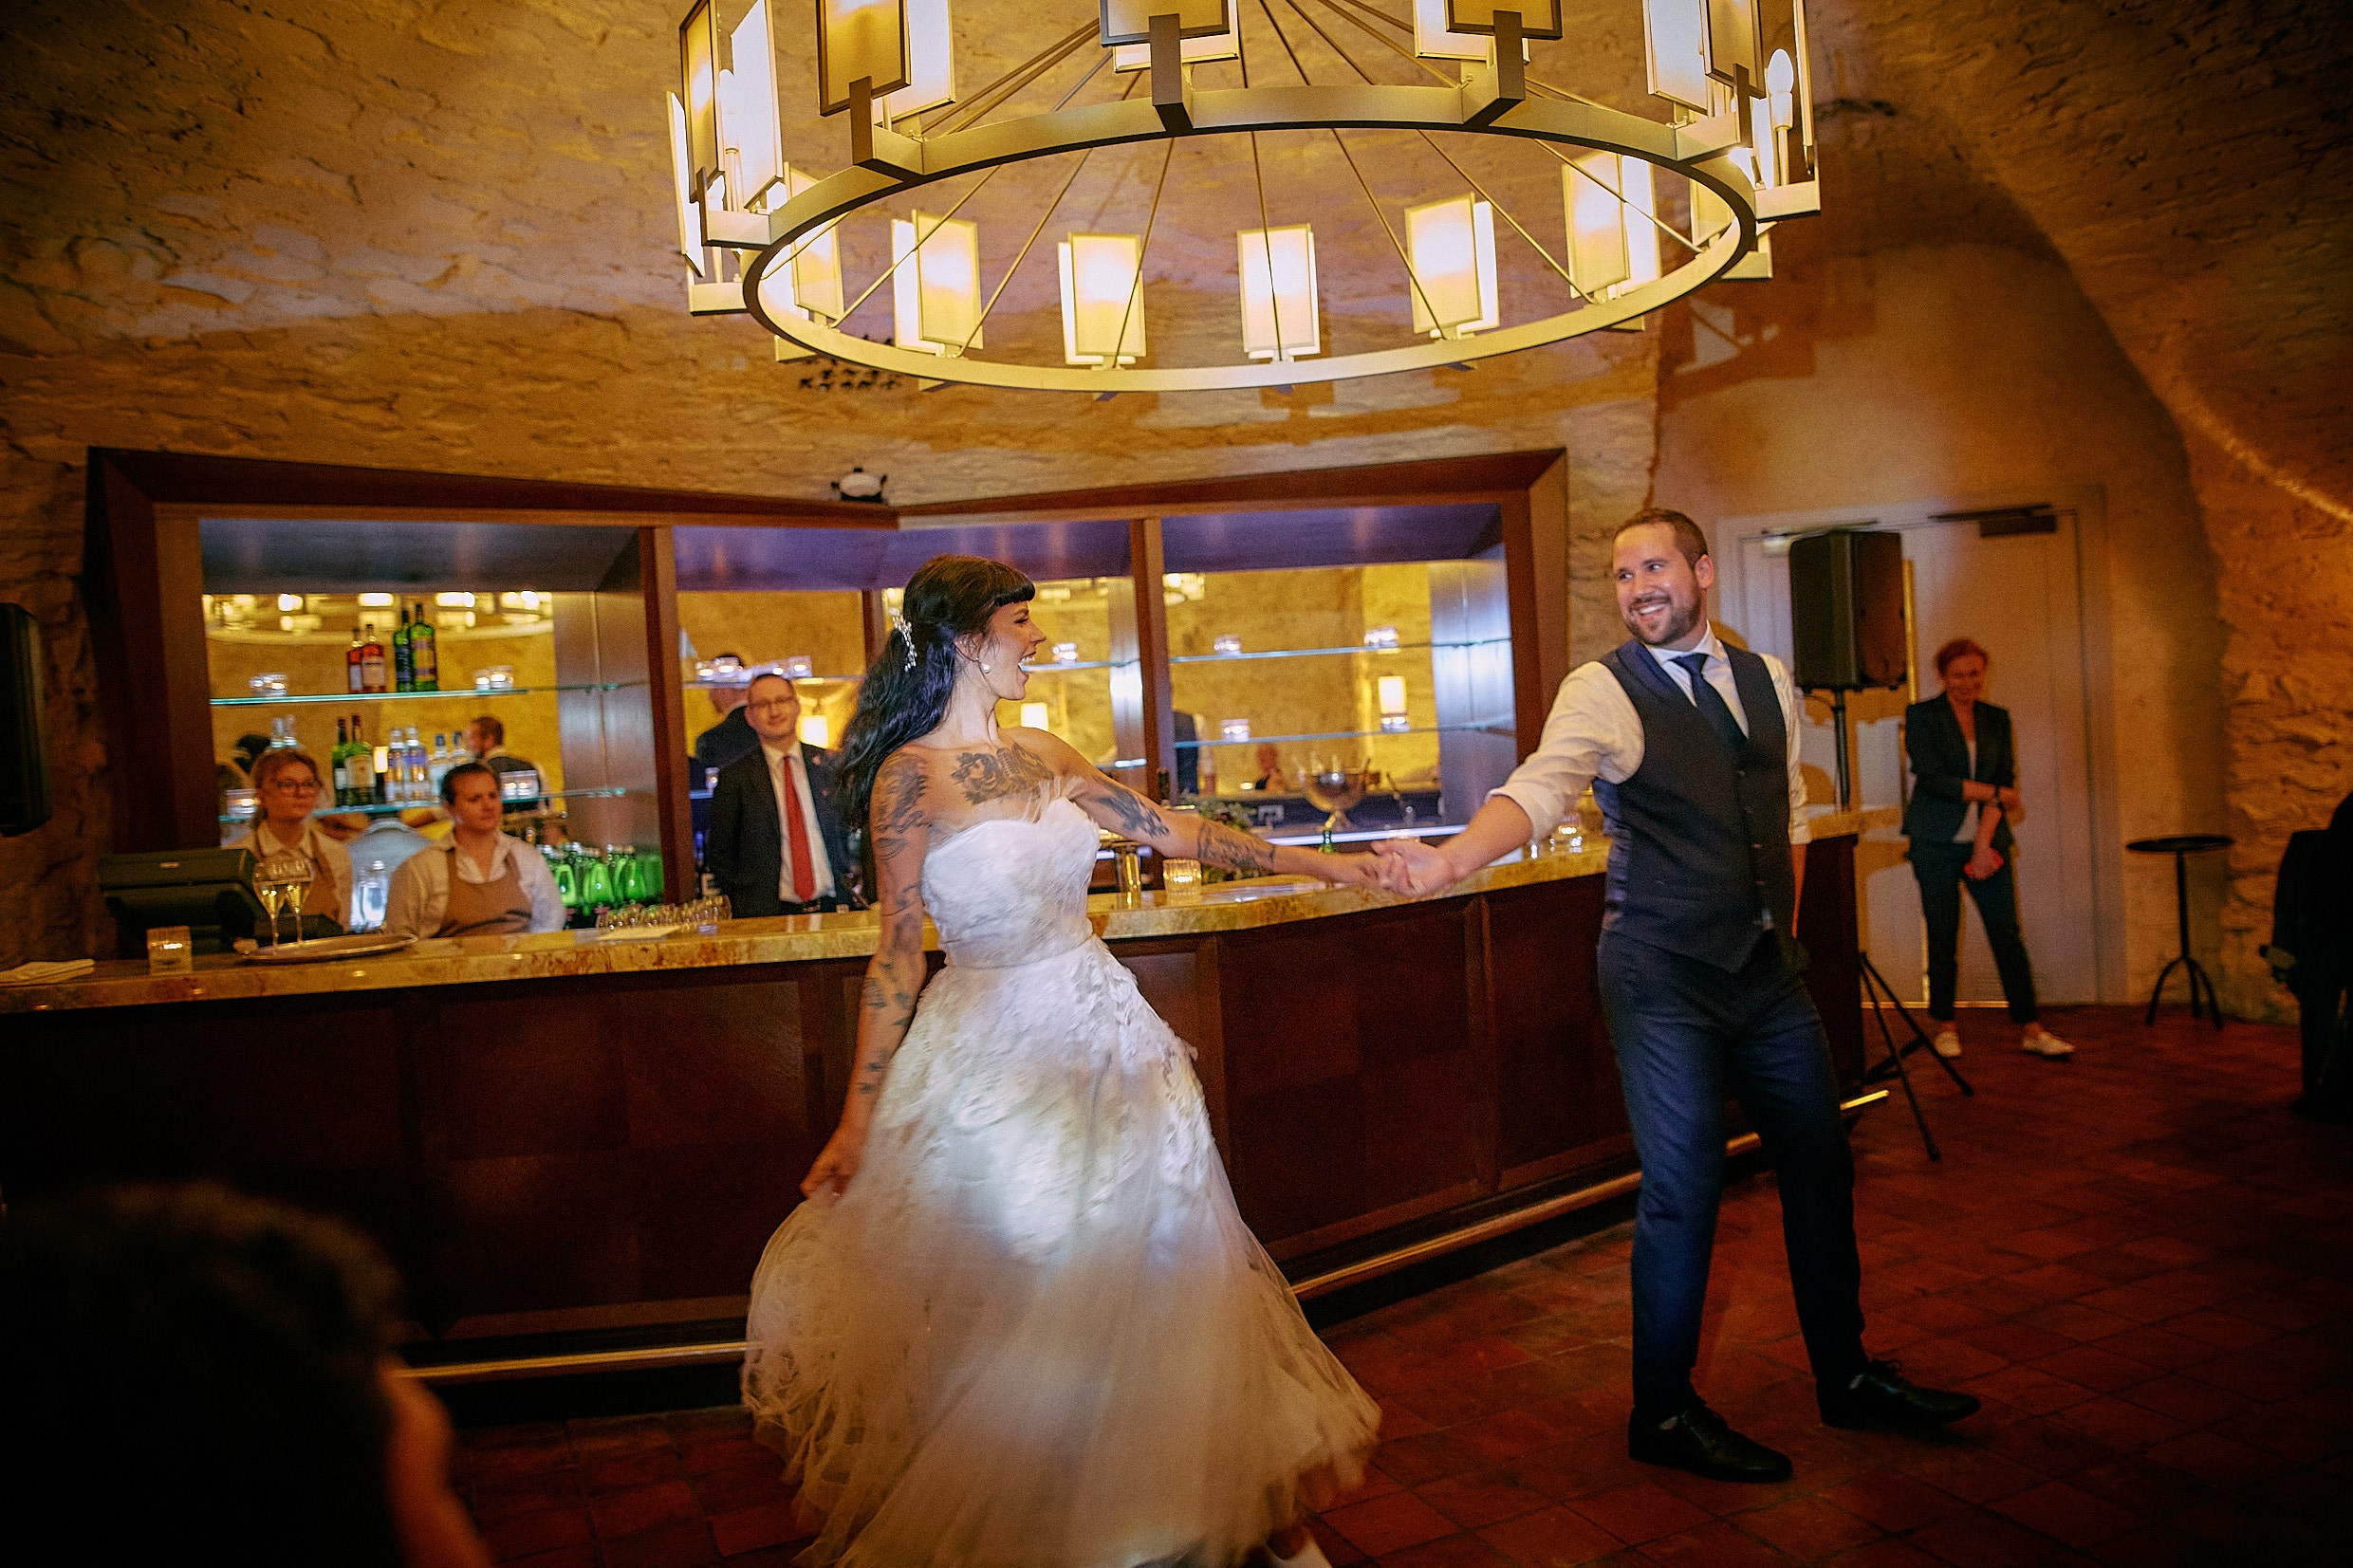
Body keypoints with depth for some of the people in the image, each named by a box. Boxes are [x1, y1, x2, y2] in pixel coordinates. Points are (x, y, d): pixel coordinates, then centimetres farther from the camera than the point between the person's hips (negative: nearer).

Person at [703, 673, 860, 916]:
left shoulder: (830, 764, 9)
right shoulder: (734, 777, 2)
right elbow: (718, 854, 6)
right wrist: (743, 904, -2)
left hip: (833, 907, 2)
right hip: (767, 914, -2)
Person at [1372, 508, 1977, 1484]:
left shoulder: (1766, 681, 10)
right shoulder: (1602, 690, -9)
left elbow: (1789, 816, 19)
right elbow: (1541, 789, -25)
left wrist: (1782, 933, 14)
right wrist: (1450, 859, -43)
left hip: (1767, 968, 6)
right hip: (1662, 975, -6)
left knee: (1819, 1162, 14)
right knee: (1684, 1184, -2)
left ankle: (1846, 1378, 35)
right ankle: (1663, 1414, 18)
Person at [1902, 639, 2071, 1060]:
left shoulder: (1997, 718, 11)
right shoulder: (1921, 716, 0)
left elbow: (2006, 780, 4)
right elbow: (1933, 778, -10)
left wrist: (1985, 840, -7)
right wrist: (1995, 794, -8)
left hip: (1987, 840, 3)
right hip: (1937, 844, -3)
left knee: (2007, 934, 0)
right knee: (1942, 937, 2)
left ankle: (2030, 1029, 5)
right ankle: (1946, 1028, 13)